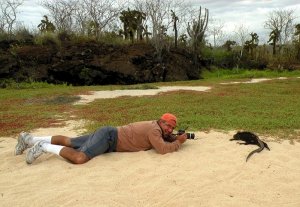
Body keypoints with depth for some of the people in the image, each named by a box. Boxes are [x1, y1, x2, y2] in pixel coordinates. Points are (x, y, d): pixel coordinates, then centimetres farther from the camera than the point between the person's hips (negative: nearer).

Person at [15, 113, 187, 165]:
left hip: (108, 137, 9)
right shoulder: (154, 129, -16)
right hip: (108, 137, -9)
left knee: (69, 142, 12)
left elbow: (165, 138, 28)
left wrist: (176, 137, 9)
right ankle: (43, 147, -12)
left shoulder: (155, 126, 10)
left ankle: (29, 140, 20)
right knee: (79, 158, -30)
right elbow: (162, 149, -27)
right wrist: (179, 142, -11)